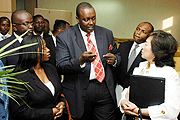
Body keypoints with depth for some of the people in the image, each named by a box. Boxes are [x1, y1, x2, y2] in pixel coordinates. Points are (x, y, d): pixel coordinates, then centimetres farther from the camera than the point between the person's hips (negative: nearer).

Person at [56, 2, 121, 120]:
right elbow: (61, 66, -9)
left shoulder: (107, 34, 9)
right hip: (79, 92, -2)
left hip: (105, 89, 3)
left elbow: (117, 56, 17)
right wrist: (81, 60, -27)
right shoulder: (64, 37, -3)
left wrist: (114, 59, -8)